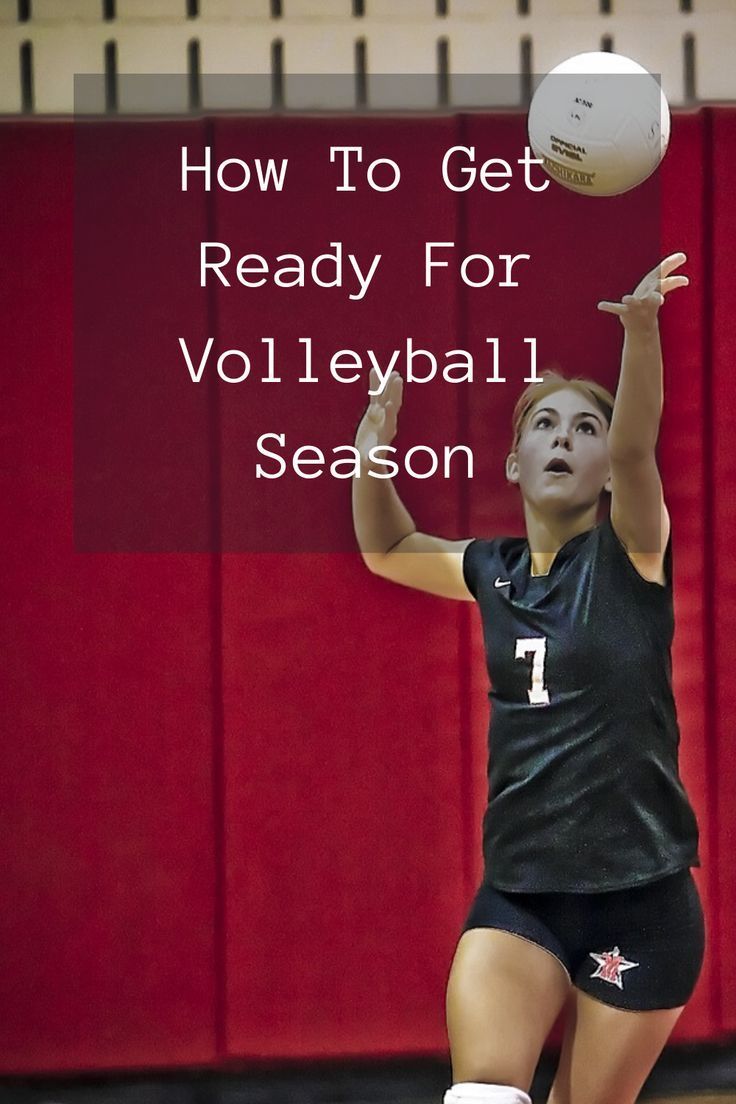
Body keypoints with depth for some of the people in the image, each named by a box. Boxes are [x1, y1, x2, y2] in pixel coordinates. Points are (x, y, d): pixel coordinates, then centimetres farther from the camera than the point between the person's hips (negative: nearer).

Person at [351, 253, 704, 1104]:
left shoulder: (628, 552, -6)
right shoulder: (495, 570, 7)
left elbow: (637, 445, -27)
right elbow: (389, 550, 26)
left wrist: (641, 327, -45)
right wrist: (373, 453, 9)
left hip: (640, 898, -3)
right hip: (517, 891, 3)